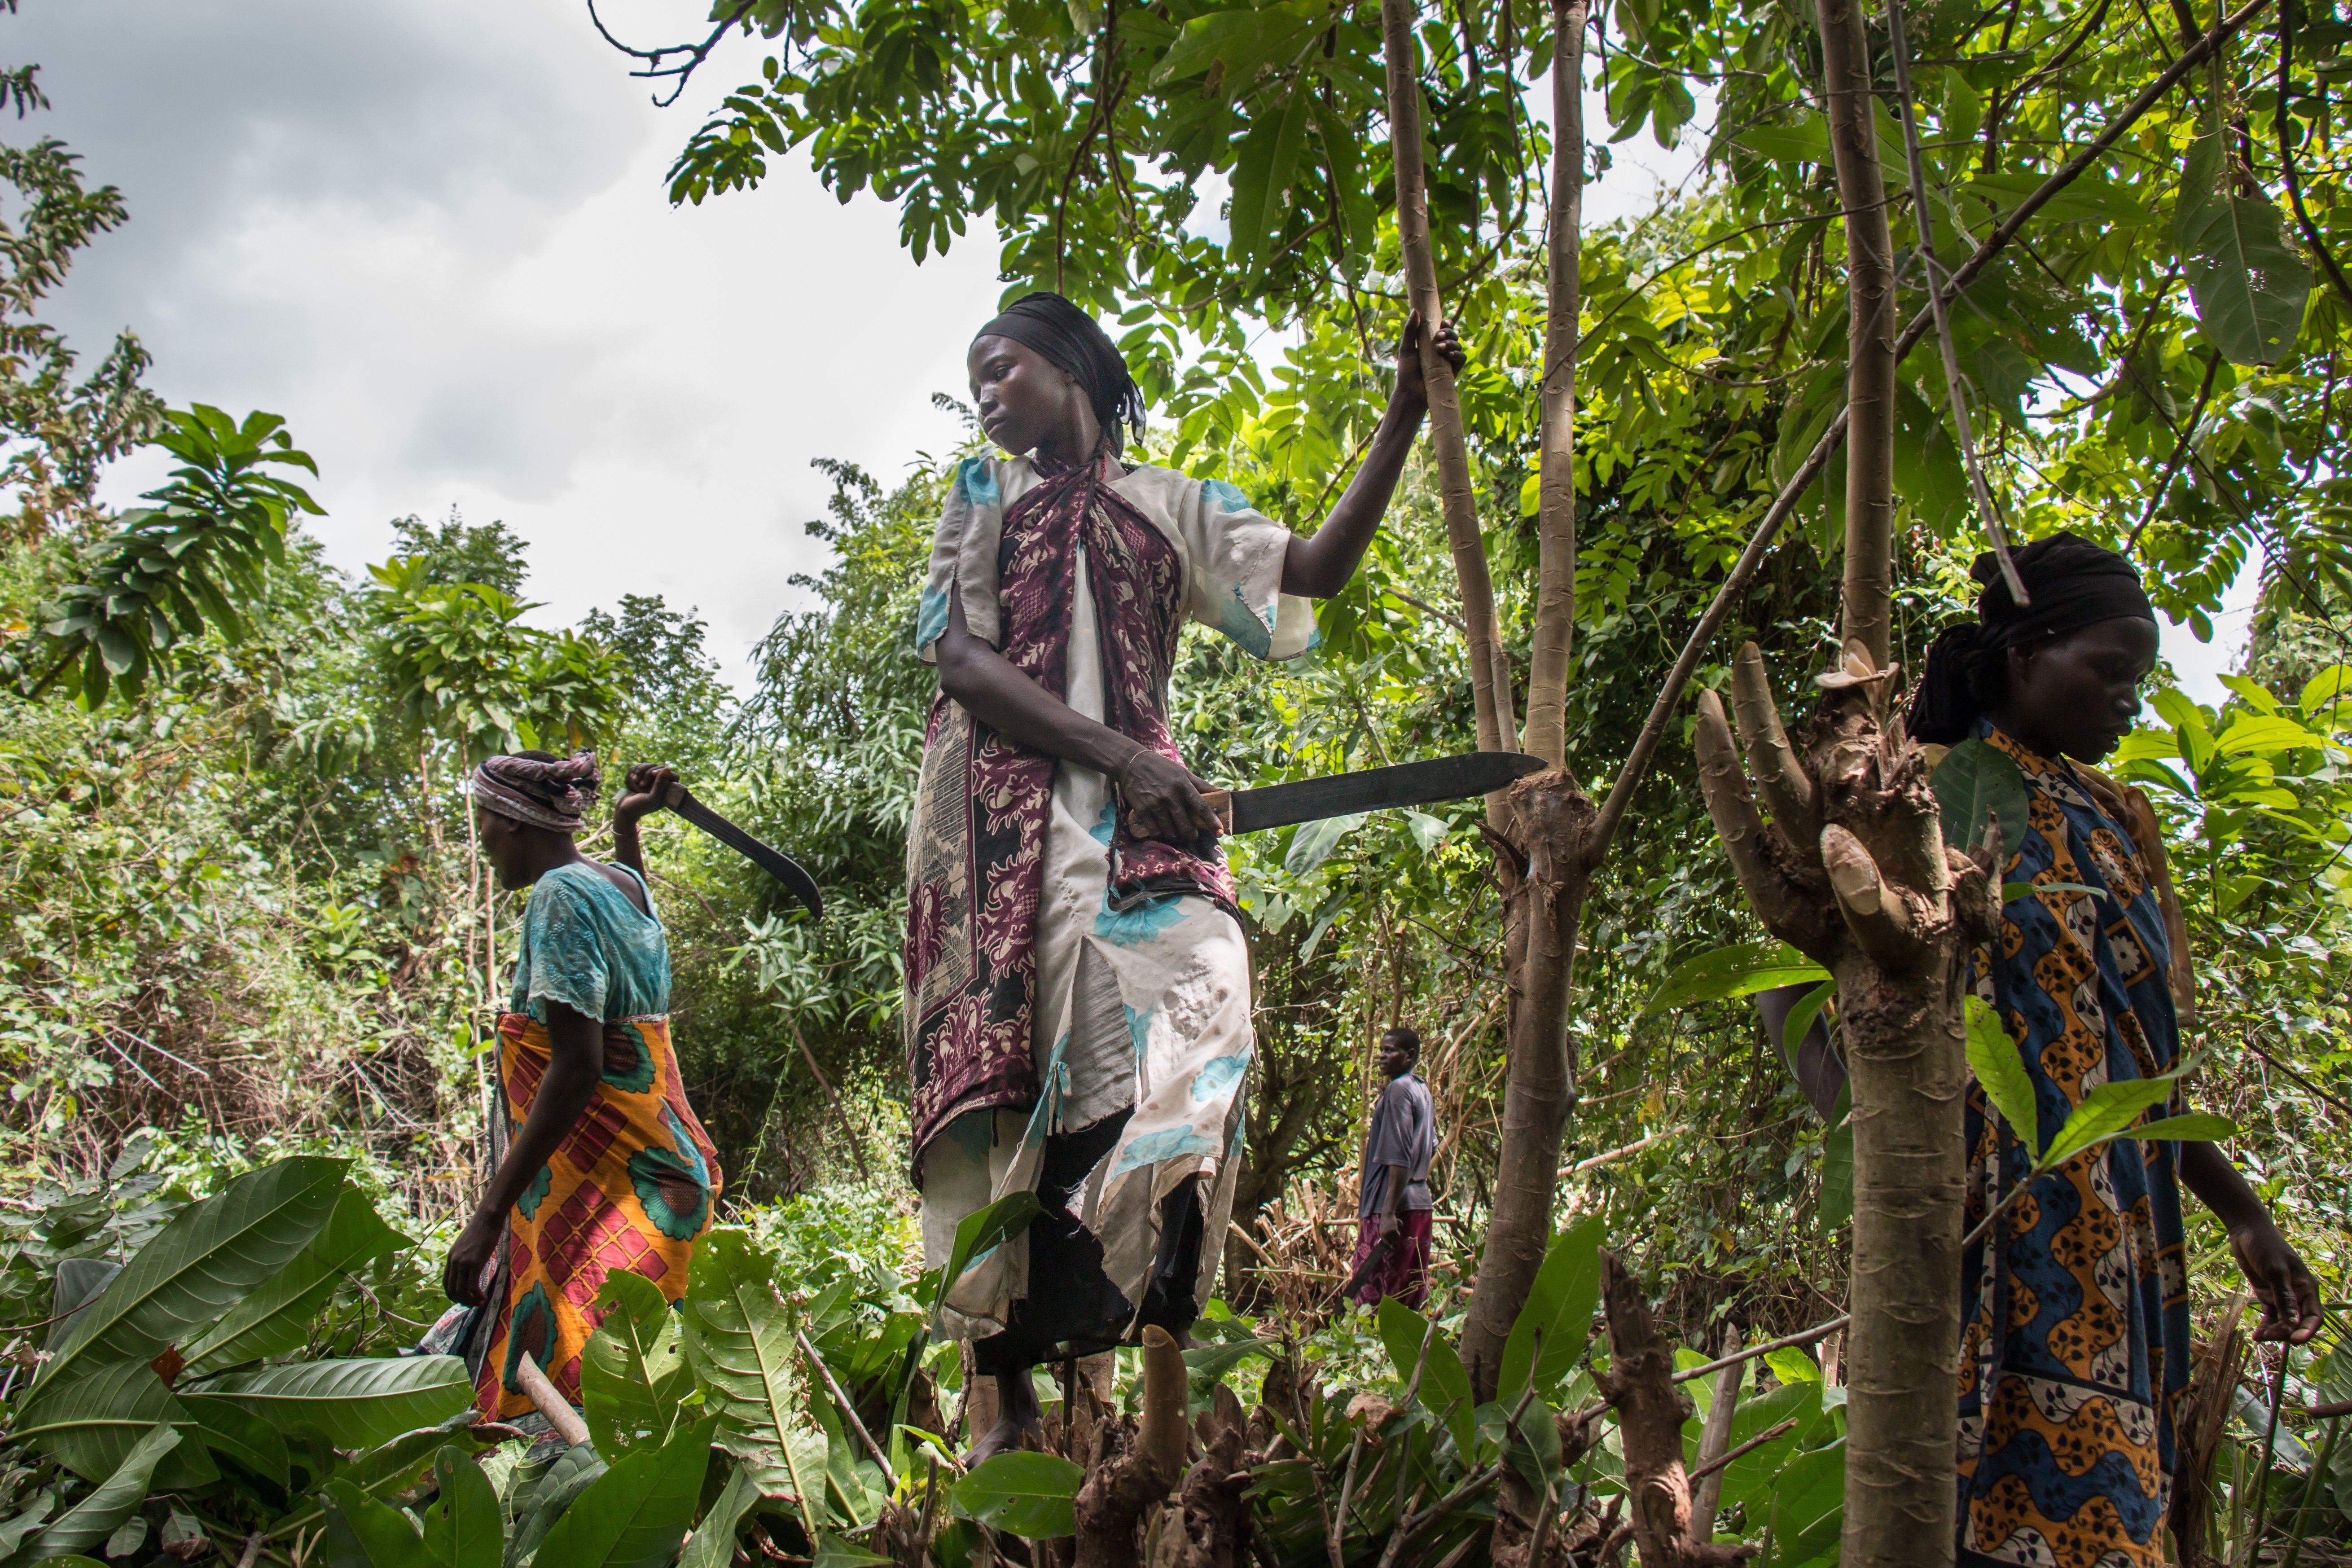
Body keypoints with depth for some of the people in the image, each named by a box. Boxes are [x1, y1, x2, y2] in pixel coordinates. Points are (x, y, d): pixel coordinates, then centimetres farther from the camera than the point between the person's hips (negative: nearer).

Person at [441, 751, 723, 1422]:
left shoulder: (560, 894, -11)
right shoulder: (623, 884, 14)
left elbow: (577, 1070, -21)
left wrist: (490, 1214, -21)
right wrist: (626, 826, 46)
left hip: (603, 1188, -10)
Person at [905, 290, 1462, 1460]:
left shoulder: (1173, 505, 20)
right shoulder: (984, 498, 16)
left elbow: (1317, 569, 9)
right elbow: (964, 663, 2)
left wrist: (1404, 420, 3)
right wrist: (1119, 756, -11)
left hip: (1135, 814, 1)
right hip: (1001, 810, 0)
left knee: (1195, 1001, -23)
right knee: (1002, 1081, -6)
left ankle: (1166, 1359, -24)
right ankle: (1008, 1393, 0)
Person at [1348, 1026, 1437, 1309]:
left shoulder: (1398, 1089, -11)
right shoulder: (1422, 1090, 16)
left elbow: (1399, 1158, -19)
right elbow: (1431, 1148, 23)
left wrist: (1389, 1213, -22)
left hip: (1394, 1206, -10)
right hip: (1420, 1203, 10)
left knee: (1373, 1296, -9)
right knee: (1410, 1300, 9)